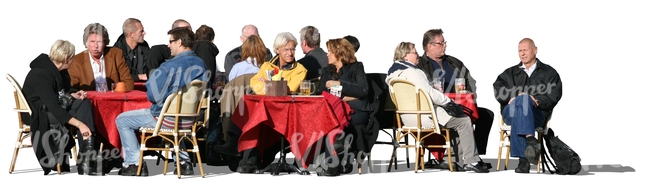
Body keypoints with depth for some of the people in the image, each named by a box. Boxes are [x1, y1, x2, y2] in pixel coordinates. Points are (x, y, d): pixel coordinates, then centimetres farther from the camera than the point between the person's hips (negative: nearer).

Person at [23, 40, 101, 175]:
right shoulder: (41, 74, -23)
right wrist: (79, 124, -39)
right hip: (39, 114, -9)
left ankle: (86, 160, -26)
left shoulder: (59, 71, 4)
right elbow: (54, 107, -32)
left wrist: (72, 95, -2)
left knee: (84, 104, -16)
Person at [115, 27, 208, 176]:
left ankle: (134, 163, 8)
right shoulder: (201, 64, -1)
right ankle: (183, 160, 31)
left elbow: (152, 95, -20)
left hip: (167, 119, -7)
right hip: (190, 120, 7)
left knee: (122, 120, 10)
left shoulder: (170, 66, -21)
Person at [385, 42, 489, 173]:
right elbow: (428, 93, -22)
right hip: (423, 116, -11)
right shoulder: (410, 72, -16)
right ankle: (471, 161, -9)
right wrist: (448, 102, -10)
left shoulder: (393, 73, 16)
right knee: (464, 121, -6)